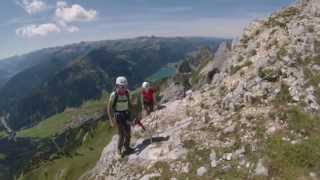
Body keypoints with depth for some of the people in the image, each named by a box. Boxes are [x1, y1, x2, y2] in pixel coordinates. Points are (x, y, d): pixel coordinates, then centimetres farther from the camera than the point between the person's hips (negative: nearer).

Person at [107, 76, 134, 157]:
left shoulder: (127, 93, -6)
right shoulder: (114, 95, -20)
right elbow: (109, 108, -15)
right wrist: (111, 120, -21)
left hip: (126, 114, 5)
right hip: (118, 116, -5)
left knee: (128, 132, 12)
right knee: (122, 134, -4)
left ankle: (127, 147, 34)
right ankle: (119, 151, 17)